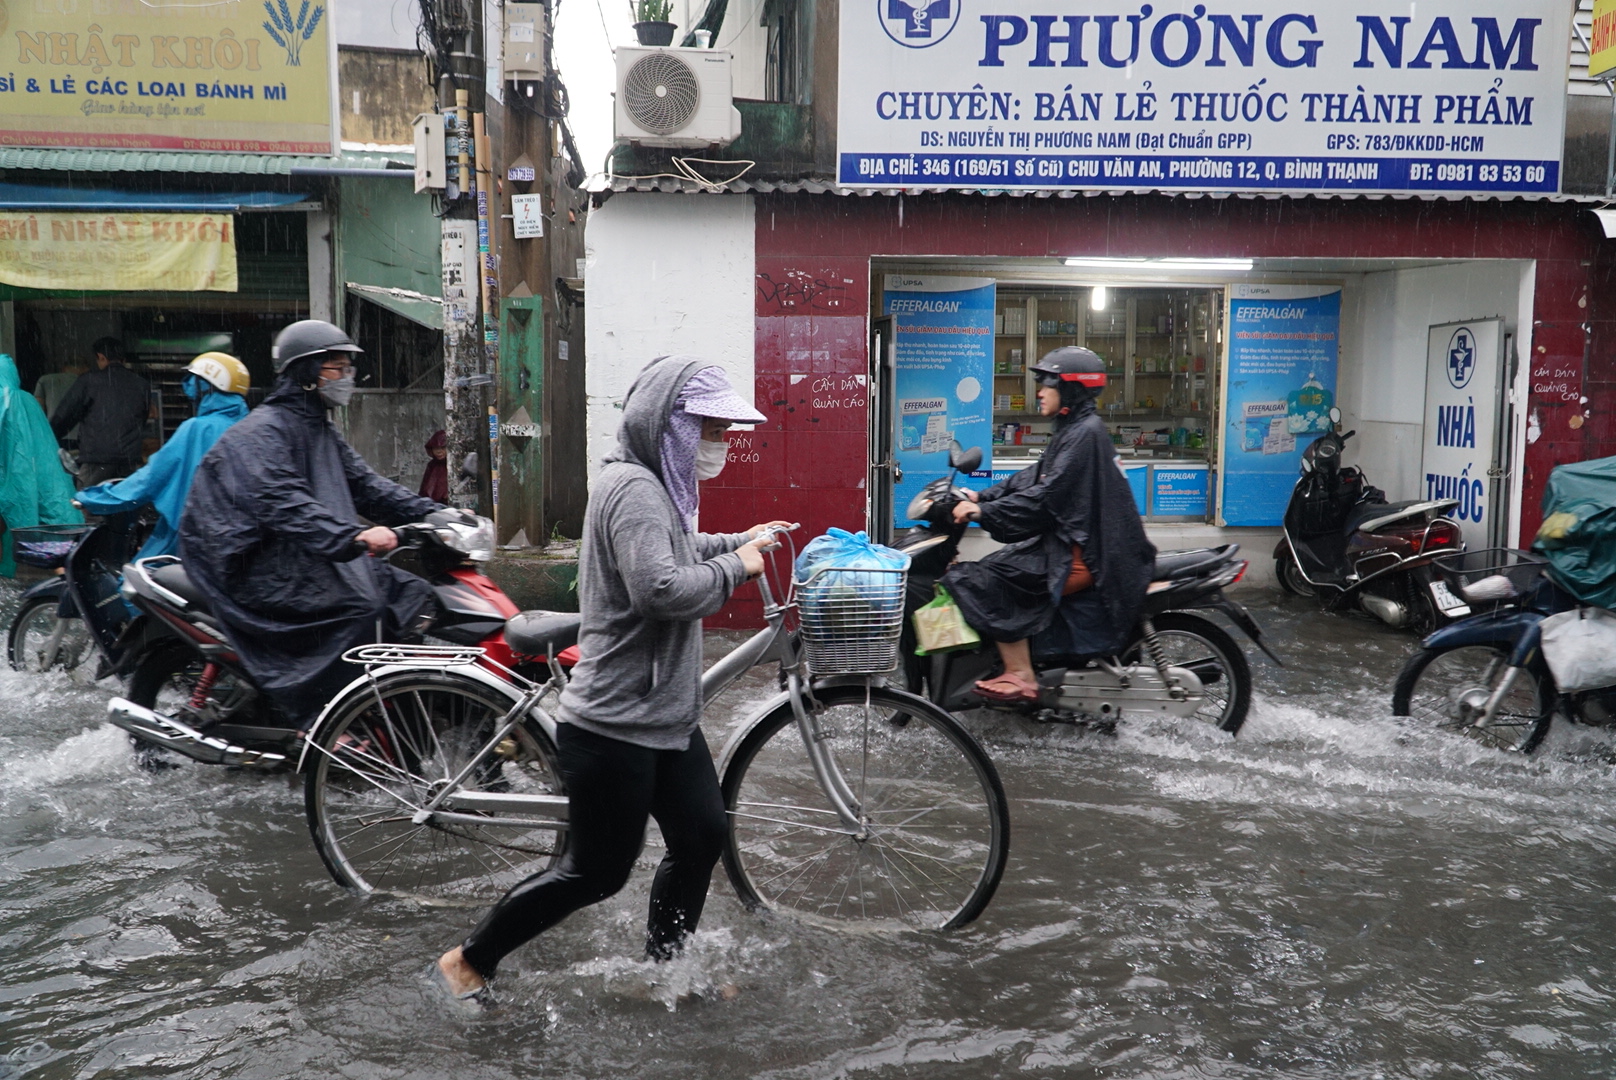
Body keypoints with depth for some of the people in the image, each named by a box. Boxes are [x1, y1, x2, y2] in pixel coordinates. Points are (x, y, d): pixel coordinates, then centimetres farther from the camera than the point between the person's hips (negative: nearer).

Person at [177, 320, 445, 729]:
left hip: (309, 559, 9)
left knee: (413, 593, -5)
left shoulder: (321, 432, 19)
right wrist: (352, 538, -42)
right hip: (261, 569, -9)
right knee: (360, 609, -29)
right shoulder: (261, 431, -12)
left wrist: (432, 514, 0)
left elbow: (365, 484, 15)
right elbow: (280, 503, -28)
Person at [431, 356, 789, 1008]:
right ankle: (466, 965, 18)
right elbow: (662, 588, -33)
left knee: (702, 837, 14)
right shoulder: (633, 488, -21)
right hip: (615, 726, -10)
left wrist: (734, 541, 16)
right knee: (597, 872, 1)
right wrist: (735, 567, -17)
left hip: (666, 715, 10)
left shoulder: (656, 484, 13)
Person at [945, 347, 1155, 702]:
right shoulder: (1073, 429, 15)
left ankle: (1020, 676, -12)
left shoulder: (1085, 433, -16)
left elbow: (1045, 498, -22)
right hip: (1072, 541, 11)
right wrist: (983, 497, 6)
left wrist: (983, 512, -21)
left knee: (991, 579, -15)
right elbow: (1033, 478, 16)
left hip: (1081, 552, -11)